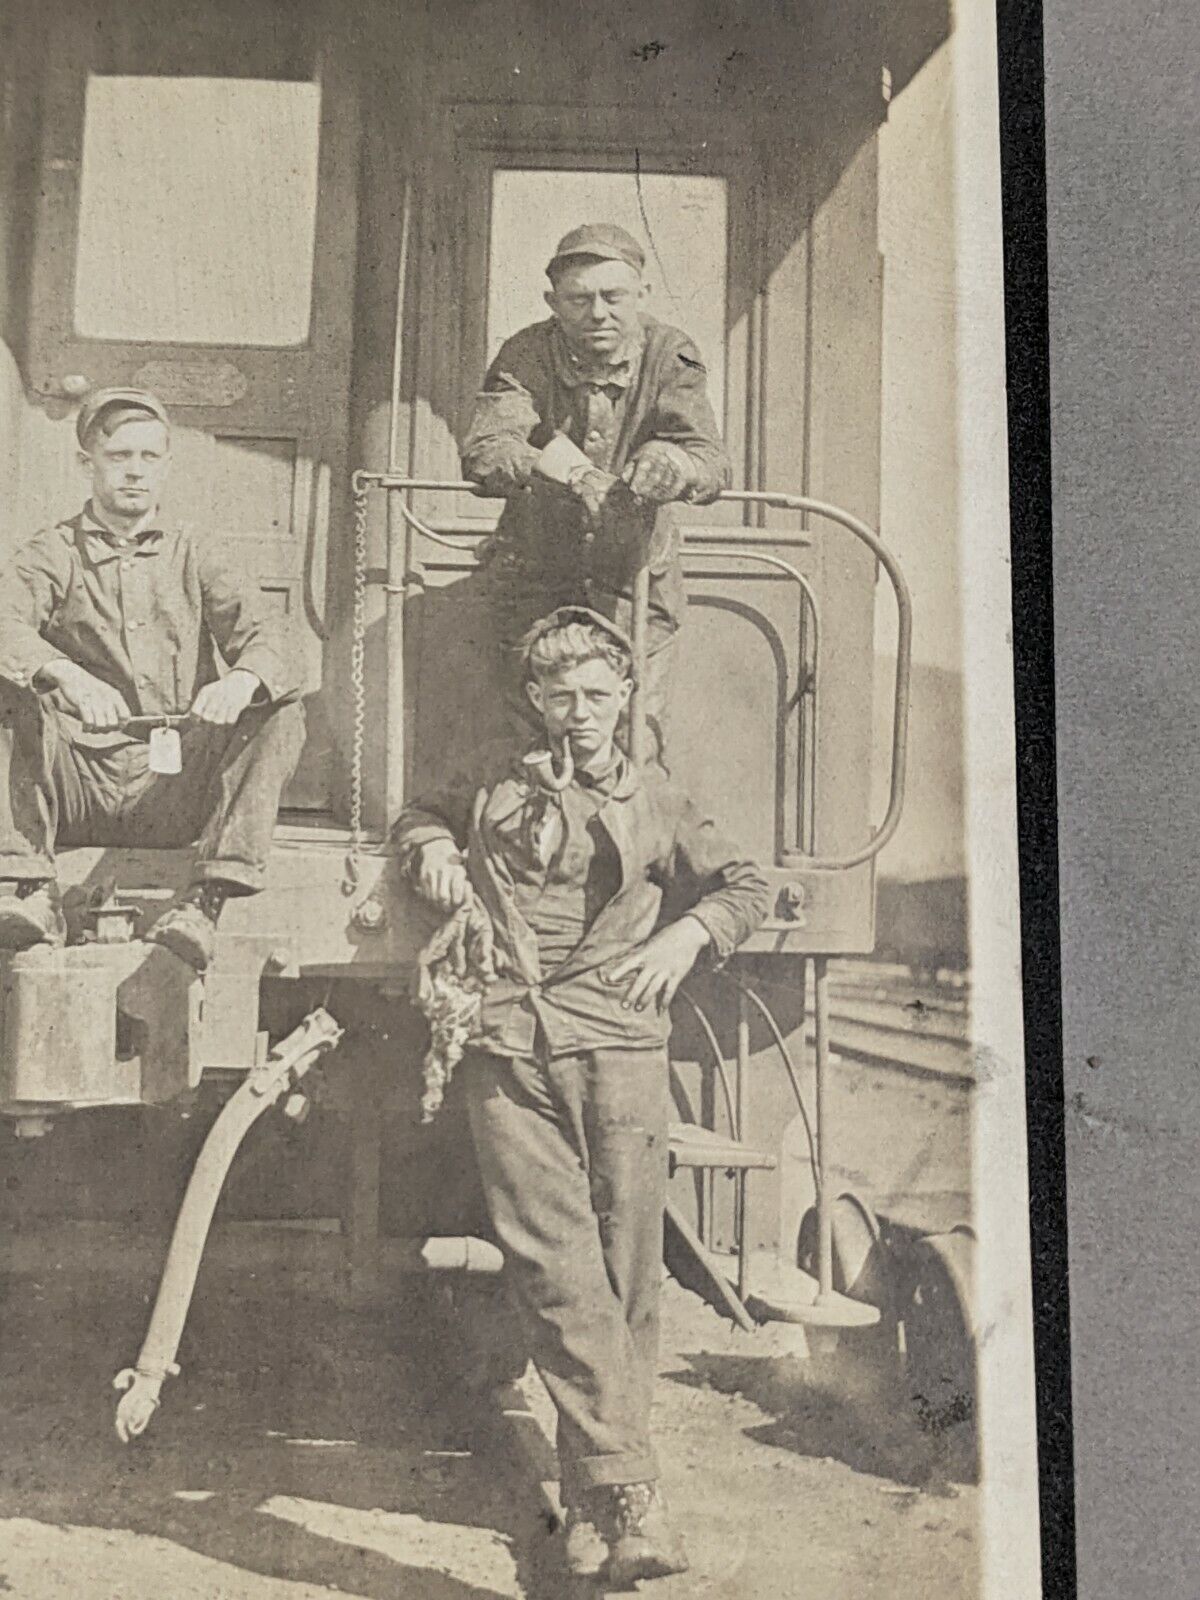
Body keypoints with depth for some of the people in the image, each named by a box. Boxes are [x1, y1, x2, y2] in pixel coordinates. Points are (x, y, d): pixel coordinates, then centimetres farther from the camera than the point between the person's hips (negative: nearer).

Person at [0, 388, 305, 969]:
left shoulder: (191, 558, 14)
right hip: (80, 783, -1)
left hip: (176, 791, 1)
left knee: (281, 712, -20)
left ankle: (205, 901, -30)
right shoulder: (53, 552, 9)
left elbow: (267, 636, -2)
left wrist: (241, 680, -27)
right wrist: (66, 676, -34)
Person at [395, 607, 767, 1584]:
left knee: (627, 1269, -5)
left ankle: (595, 1494, 6)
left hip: (618, 1041, 0)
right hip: (507, 1047, 0)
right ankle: (630, 1489, -12)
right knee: (556, 1264, -12)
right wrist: (433, 851, 14)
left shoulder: (655, 803, 18)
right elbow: (421, 818, 37)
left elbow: (745, 885, 20)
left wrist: (688, 932, 1)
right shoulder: (494, 782, 20)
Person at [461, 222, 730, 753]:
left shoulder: (669, 356, -11)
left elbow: (712, 463, -23)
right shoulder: (524, 356, -11)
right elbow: (483, 451, -27)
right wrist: (543, 464, -48)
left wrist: (671, 464, -48)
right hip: (536, 579, 0)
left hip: (634, 580, 0)